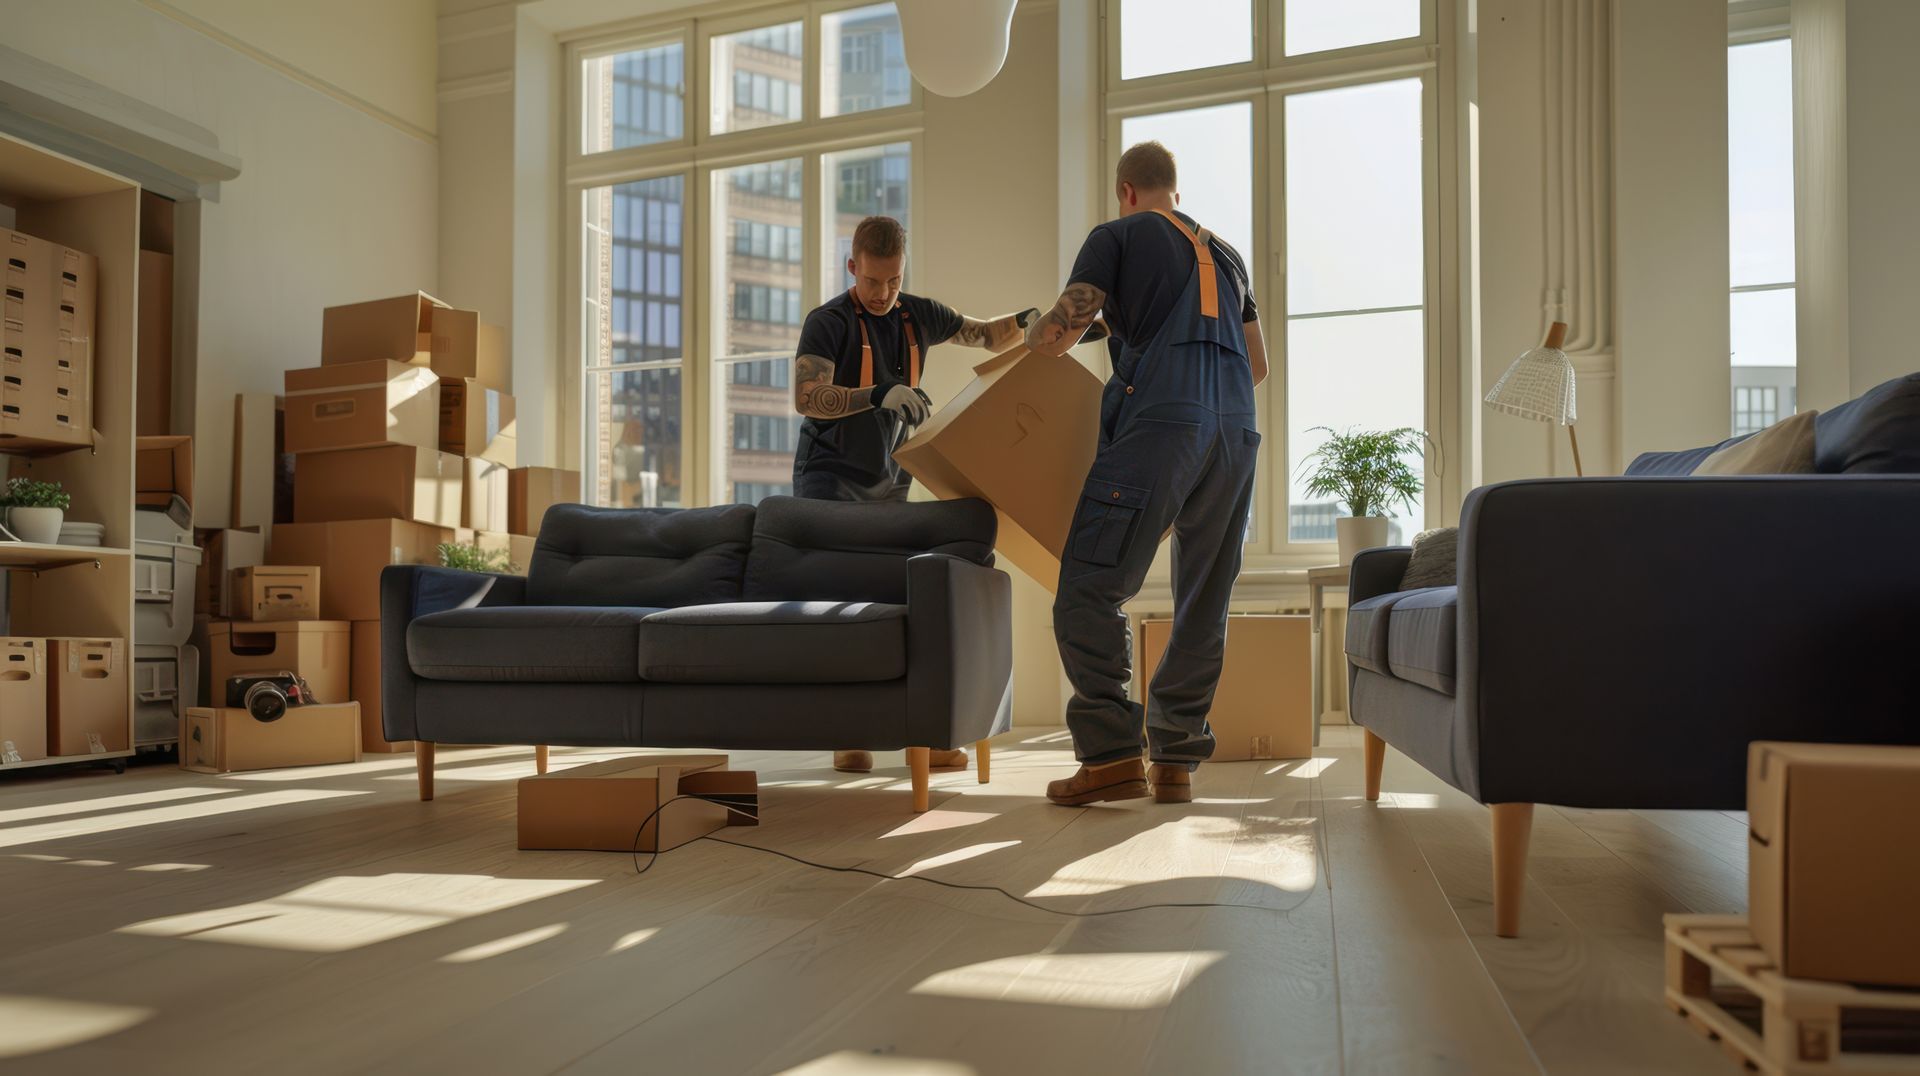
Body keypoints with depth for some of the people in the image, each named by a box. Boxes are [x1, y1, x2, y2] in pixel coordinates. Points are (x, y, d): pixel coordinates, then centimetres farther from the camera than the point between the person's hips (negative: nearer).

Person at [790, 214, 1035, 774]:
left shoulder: (919, 315, 5)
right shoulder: (829, 322, -11)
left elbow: (988, 336, 18)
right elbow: (806, 398, -26)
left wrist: (1024, 320, -4)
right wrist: (877, 395, -41)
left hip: (889, 482, 5)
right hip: (829, 479, -5)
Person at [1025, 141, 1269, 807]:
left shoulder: (1117, 235, 12)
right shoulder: (1225, 253, 30)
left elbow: (1060, 331, 1)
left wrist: (1030, 336, 23)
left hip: (1158, 426, -6)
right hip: (1237, 430, 7)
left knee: (1089, 590, -7)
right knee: (1204, 604, 8)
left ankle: (1112, 756, -13)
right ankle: (1176, 760, 9)